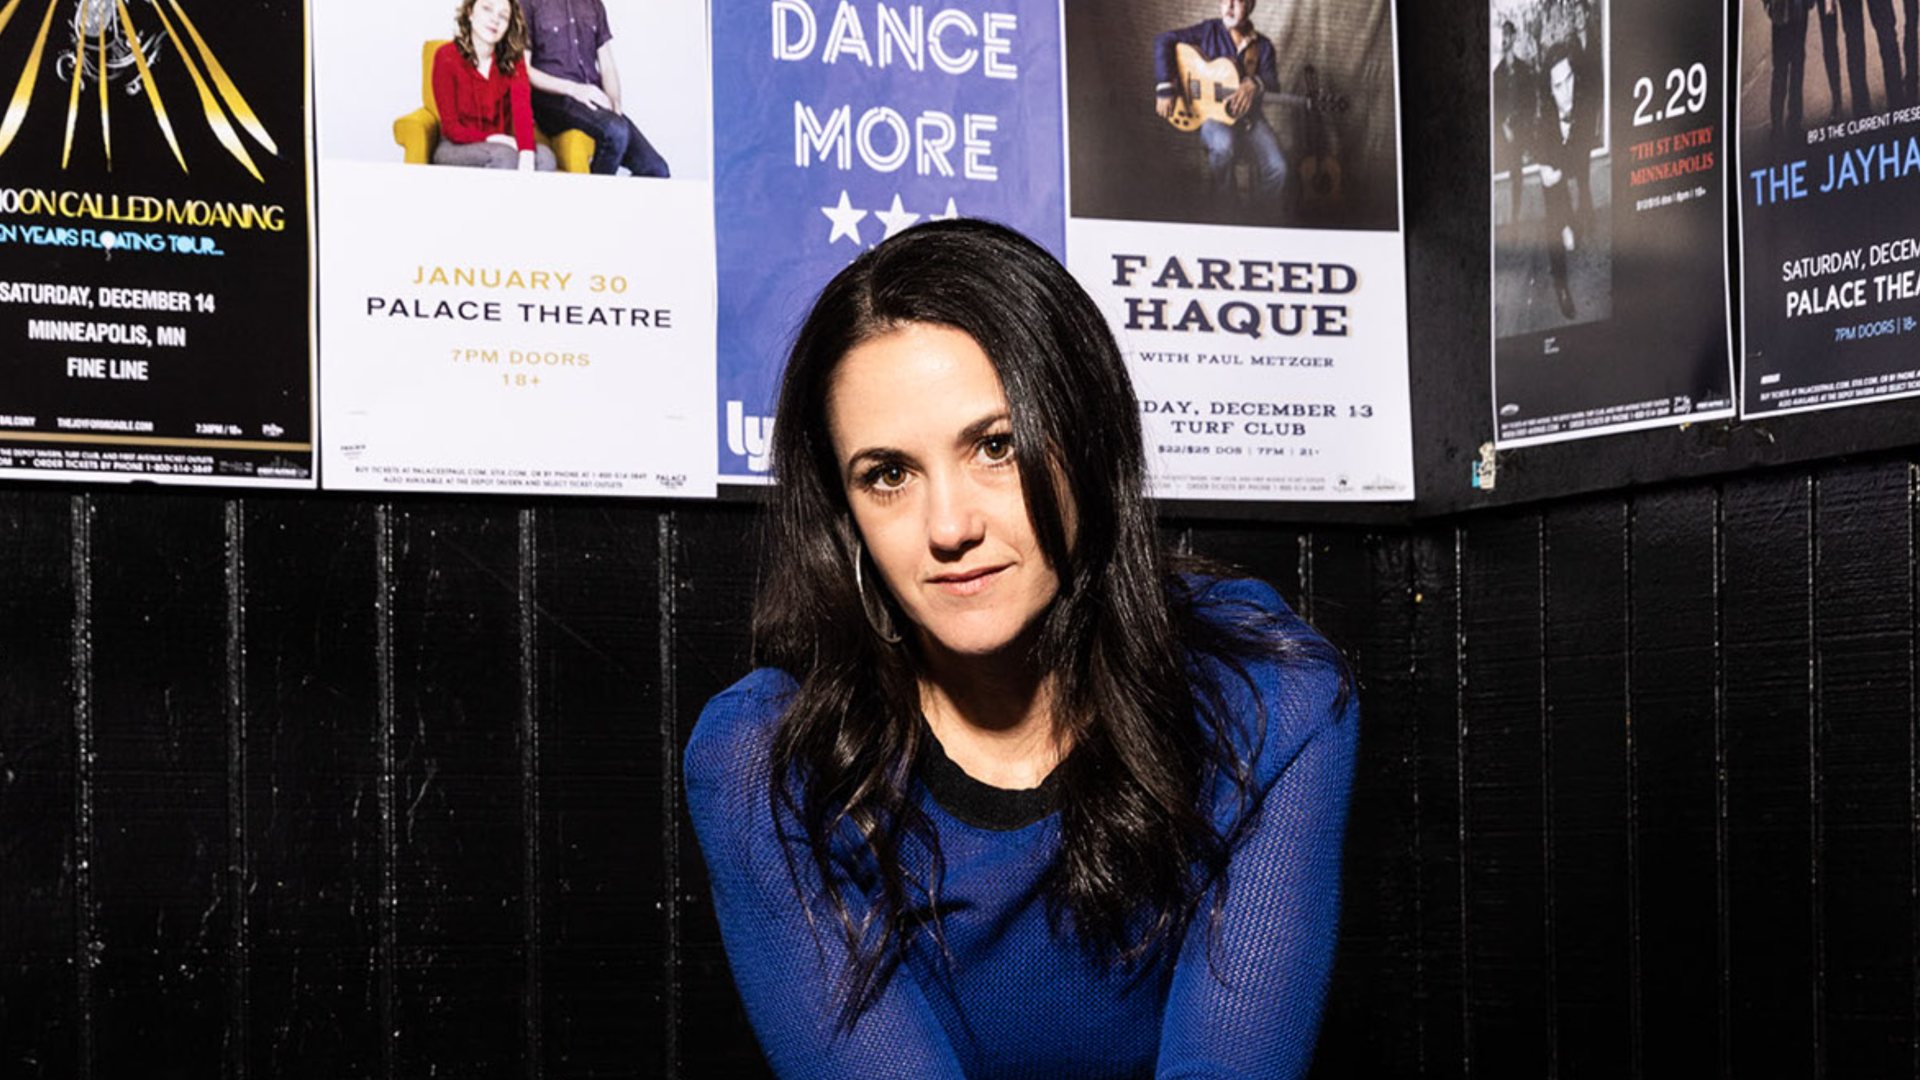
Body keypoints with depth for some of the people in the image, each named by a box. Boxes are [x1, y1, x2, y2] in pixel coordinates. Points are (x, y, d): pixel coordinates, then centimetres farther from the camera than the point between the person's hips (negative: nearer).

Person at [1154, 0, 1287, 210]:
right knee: (1223, 144, -38)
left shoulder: (1262, 45, 6)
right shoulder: (1210, 31, -3)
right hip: (1211, 112, -3)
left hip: (1248, 115, 3)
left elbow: (1271, 78, -7)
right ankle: (1221, 208, -14)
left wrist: (1253, 83, -33)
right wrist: (1165, 88, -20)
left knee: (1277, 168, -19)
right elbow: (1164, 41, -9)